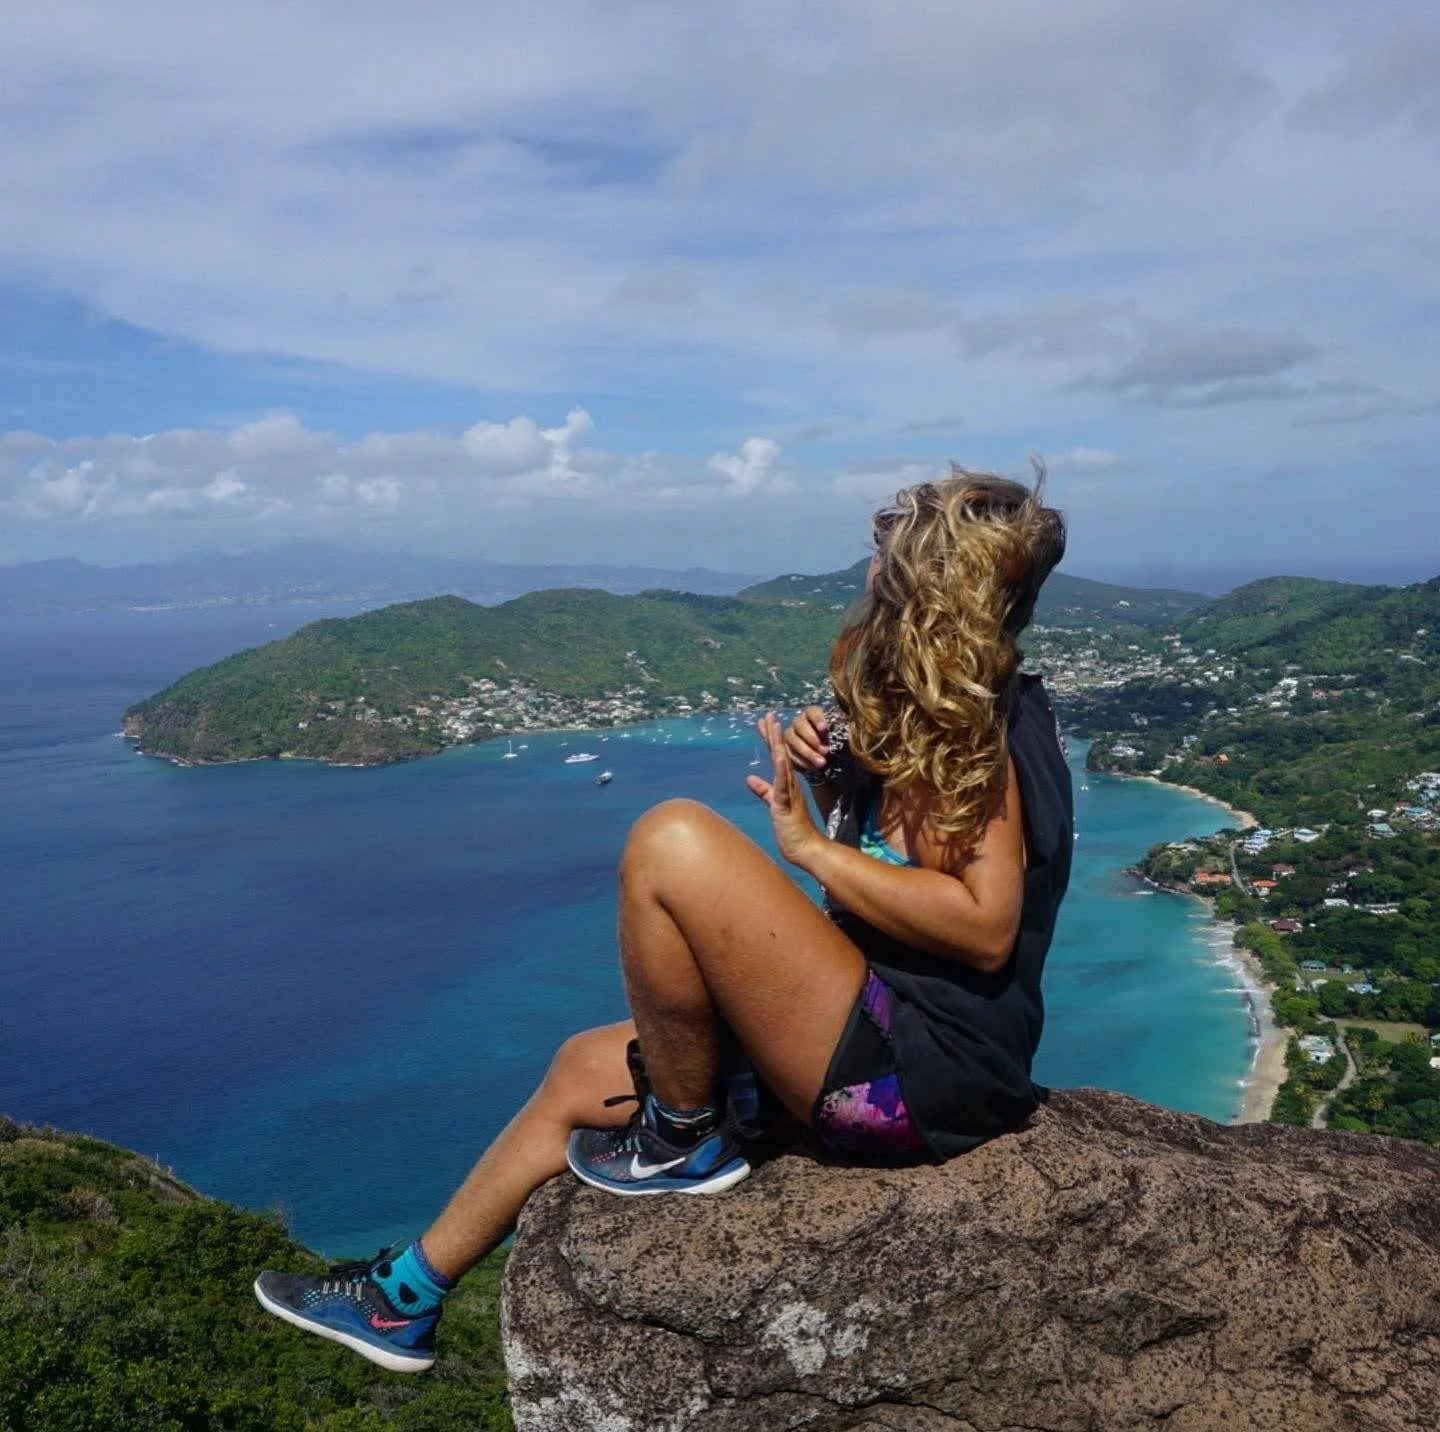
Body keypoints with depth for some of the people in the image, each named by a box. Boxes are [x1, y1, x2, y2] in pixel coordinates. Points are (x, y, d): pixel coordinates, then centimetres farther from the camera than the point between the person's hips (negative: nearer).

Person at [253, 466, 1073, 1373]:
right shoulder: (945, 720, 15)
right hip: (888, 1045, 10)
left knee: (675, 842, -24)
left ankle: (684, 1138, -4)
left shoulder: (976, 726, -14)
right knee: (585, 1068, 13)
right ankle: (406, 1296, 30)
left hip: (923, 1078, -10)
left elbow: (986, 926, -25)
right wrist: (838, 791, -2)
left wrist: (811, 846, -19)